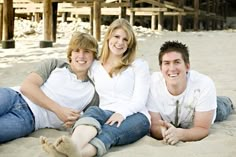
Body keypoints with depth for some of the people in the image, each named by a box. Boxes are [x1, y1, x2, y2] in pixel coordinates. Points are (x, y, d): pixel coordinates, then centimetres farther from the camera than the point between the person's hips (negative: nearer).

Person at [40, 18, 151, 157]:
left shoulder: (139, 65, 12)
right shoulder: (94, 66, 20)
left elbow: (140, 99, -2)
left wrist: (122, 113, -22)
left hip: (134, 116, -1)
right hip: (104, 115, 2)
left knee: (110, 131, -36)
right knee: (93, 111, -35)